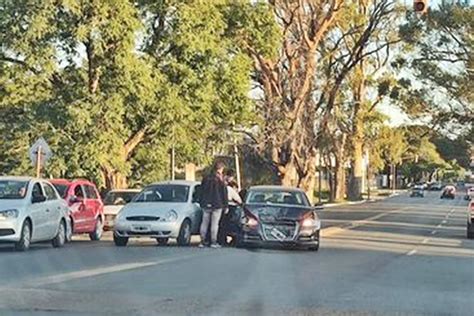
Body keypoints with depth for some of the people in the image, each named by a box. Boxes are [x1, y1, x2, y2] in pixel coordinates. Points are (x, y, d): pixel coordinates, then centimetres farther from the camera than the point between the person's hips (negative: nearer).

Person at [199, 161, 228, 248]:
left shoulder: (206, 178, 7)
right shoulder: (220, 180, -8)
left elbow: (202, 192, 14)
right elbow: (224, 194, -7)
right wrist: (226, 205, -1)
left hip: (206, 205, 4)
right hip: (217, 205, -4)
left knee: (204, 223, 9)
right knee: (214, 223, -2)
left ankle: (202, 241, 9)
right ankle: (213, 242, -3)